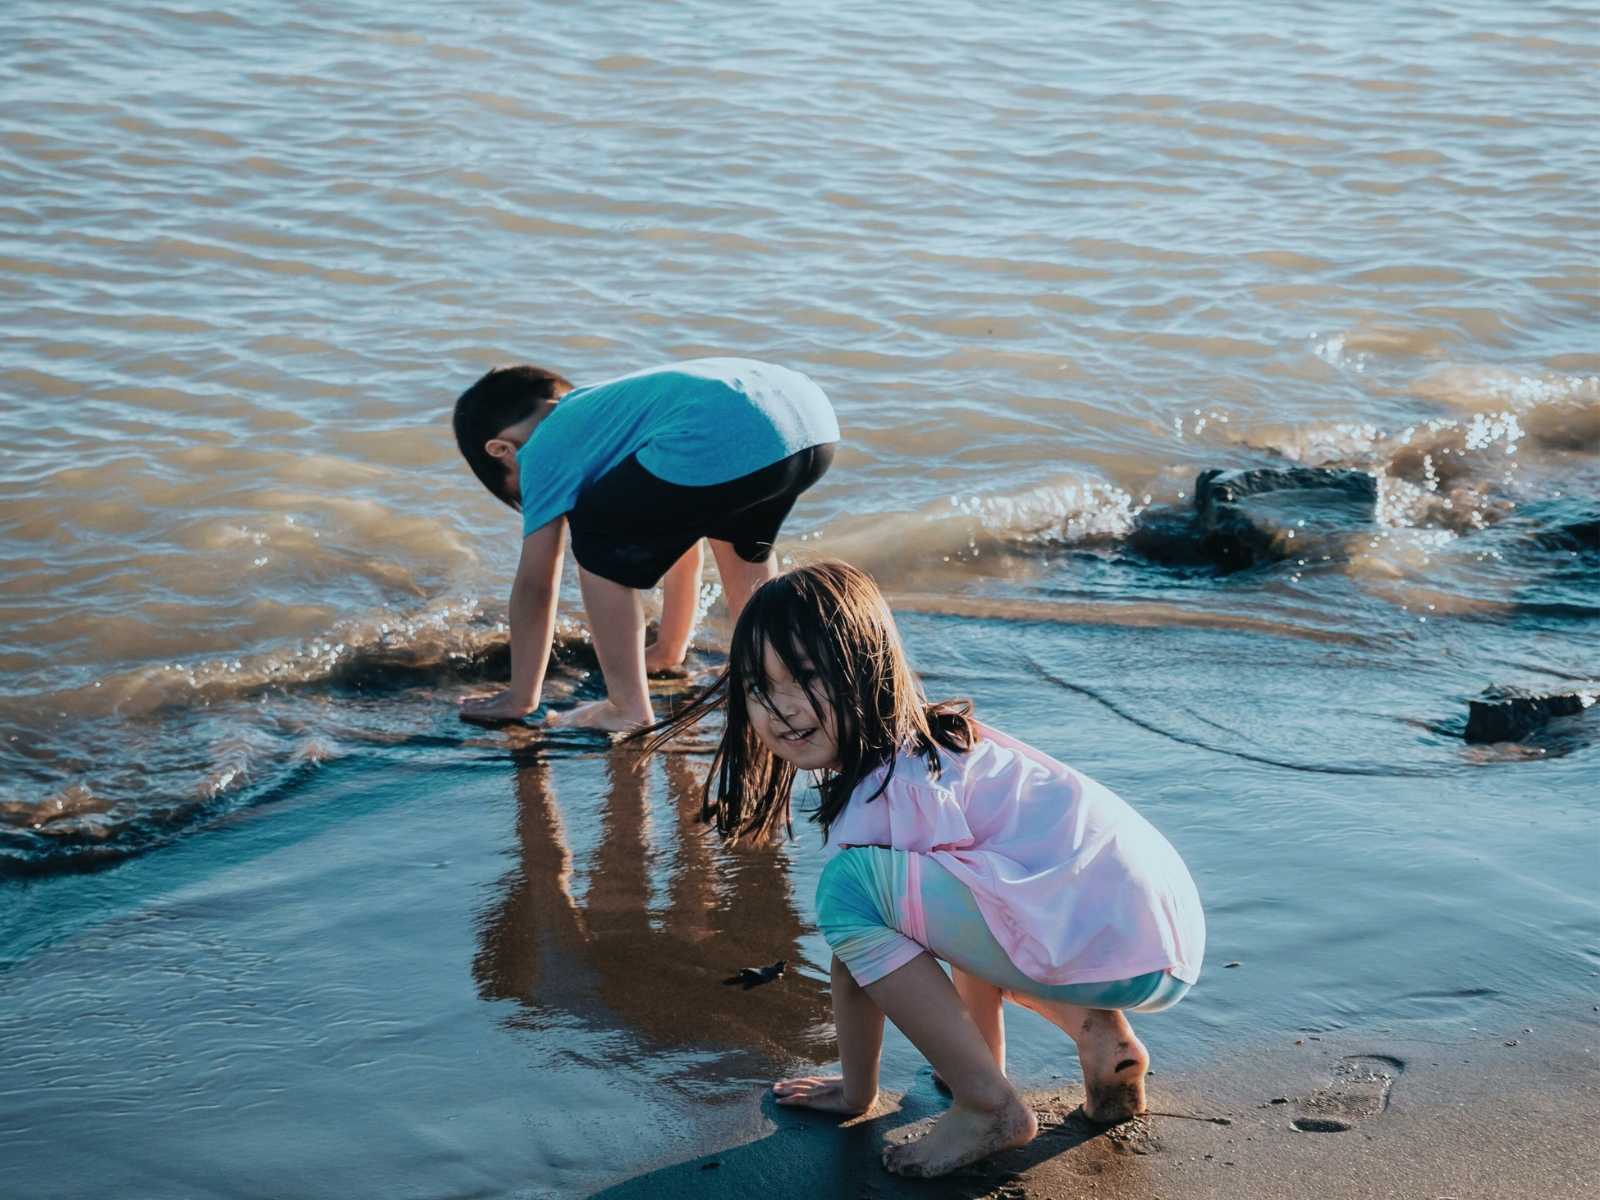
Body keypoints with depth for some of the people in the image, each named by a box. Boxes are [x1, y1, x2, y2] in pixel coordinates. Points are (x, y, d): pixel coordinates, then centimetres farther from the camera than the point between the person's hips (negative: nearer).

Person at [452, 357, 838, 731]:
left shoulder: (544, 449, 18)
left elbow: (535, 585, 19)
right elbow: (681, 533, 48)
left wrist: (521, 698, 29)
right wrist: (669, 649, 57)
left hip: (722, 445, -8)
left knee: (597, 534, 14)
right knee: (739, 531, 39)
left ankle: (628, 707, 12)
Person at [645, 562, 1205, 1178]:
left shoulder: (883, 798, -11)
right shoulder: (929, 743, 18)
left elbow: (858, 959, -4)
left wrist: (856, 1090, 10)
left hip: (1120, 945, -10)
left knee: (849, 885, -17)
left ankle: (988, 1106, -9)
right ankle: (1097, 1033, 16)